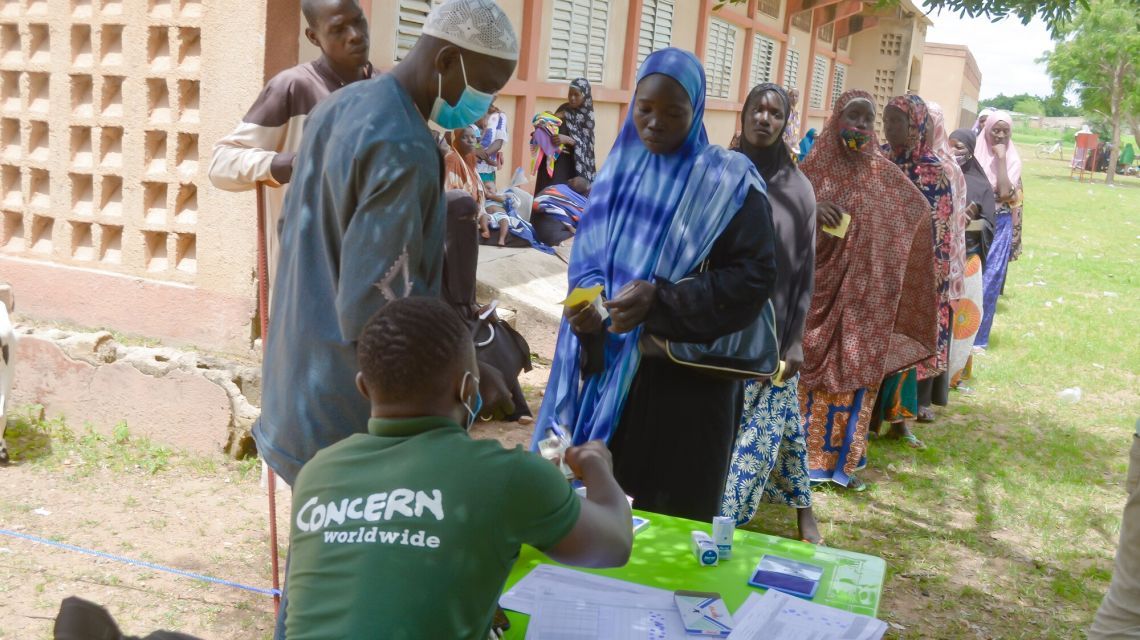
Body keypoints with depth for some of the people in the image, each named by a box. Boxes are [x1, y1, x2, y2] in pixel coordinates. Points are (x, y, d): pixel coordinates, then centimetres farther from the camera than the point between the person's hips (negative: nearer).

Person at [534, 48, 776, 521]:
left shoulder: (728, 182, -7)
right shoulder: (619, 170, 8)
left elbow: (753, 276, -13)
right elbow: (586, 259, 9)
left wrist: (661, 302, -21)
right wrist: (584, 307, -13)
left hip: (688, 376, -4)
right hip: (607, 366, 4)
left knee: (673, 517, 5)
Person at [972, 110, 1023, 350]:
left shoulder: (1012, 159, 0)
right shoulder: (975, 153, -1)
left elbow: (1005, 193, -15)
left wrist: (1000, 158, -13)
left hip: (998, 225, 0)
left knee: (988, 281, 1)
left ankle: (976, 335, 12)